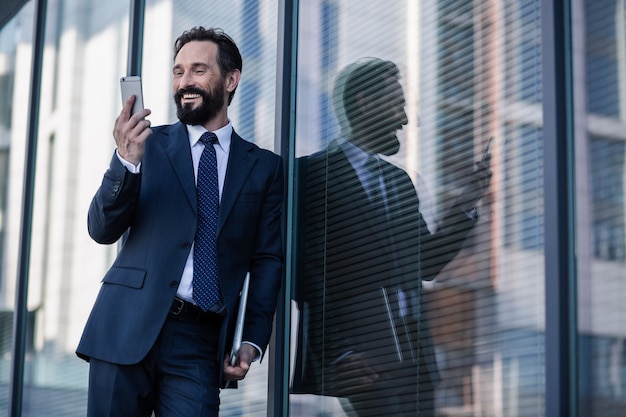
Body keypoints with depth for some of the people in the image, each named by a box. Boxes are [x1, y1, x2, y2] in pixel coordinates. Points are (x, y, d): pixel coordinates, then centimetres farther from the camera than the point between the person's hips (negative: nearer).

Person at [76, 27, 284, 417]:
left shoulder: (265, 167, 10)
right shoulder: (150, 143, 7)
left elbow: (268, 260, 8)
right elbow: (102, 231, 1)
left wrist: (253, 342, -3)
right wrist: (127, 161, -16)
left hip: (200, 341, 0)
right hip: (128, 329, 0)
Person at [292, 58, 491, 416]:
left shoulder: (400, 181, 22)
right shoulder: (314, 173, 0)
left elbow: (426, 264, 19)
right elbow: (309, 275, -6)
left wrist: (465, 206, 9)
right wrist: (339, 355, -13)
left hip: (414, 360, 6)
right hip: (358, 361, -6)